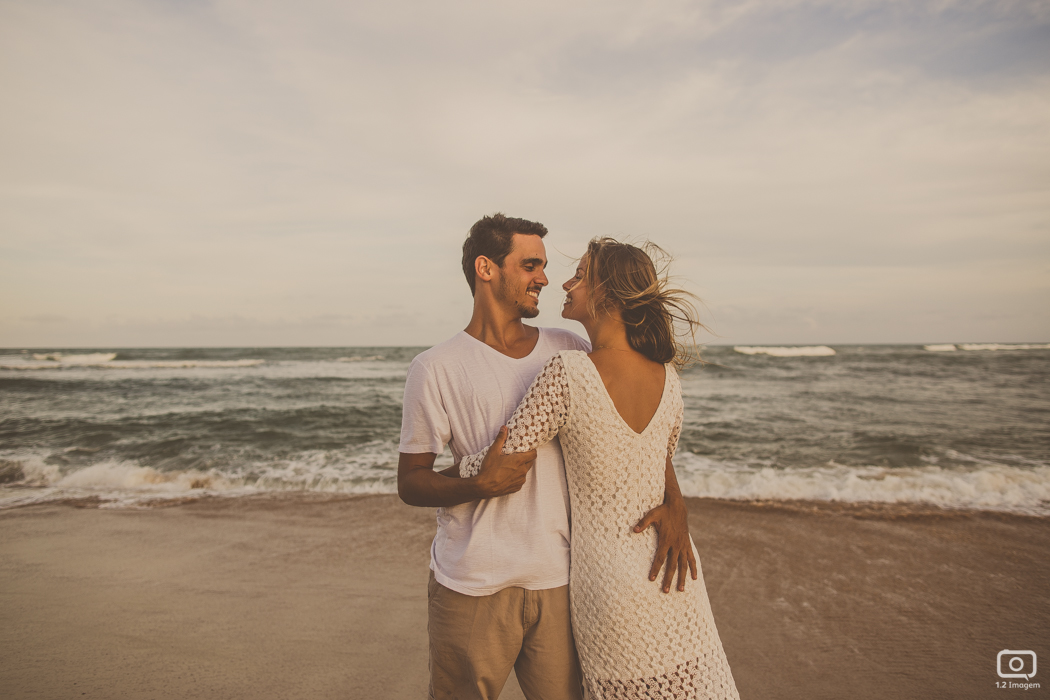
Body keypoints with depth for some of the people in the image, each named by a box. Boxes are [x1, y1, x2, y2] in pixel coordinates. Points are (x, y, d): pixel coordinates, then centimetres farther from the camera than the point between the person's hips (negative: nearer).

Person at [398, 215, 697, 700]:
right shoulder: (436, 368, -5)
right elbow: (410, 483, -3)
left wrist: (673, 501, -3)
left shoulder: (567, 351, 4)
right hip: (471, 588, -2)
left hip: (558, 584, 3)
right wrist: (479, 483, -21)